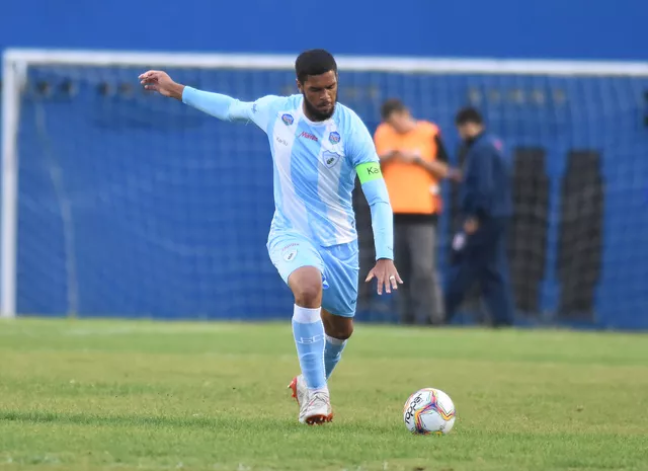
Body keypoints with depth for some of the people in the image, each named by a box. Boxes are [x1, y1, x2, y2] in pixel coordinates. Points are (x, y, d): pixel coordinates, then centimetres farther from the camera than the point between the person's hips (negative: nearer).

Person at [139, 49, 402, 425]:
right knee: (309, 289, -33)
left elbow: (379, 199, -20)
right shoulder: (275, 111, -8)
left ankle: (312, 385, 50)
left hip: (339, 241, 1)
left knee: (340, 329, 16)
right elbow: (233, 108, 15)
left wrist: (385, 257, -32)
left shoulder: (352, 130, -17)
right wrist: (175, 90, 18)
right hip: (290, 235, -1)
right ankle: (316, 394, -25)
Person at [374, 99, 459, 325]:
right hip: (393, 212, 4)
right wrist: (384, 159, -7)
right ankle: (408, 315, 10)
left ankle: (432, 314, -9)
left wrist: (417, 159, -14)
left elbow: (443, 170, 0)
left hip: (422, 212, -4)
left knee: (424, 267, -12)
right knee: (402, 267, 5)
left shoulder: (429, 134, -1)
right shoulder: (382, 134, 10)